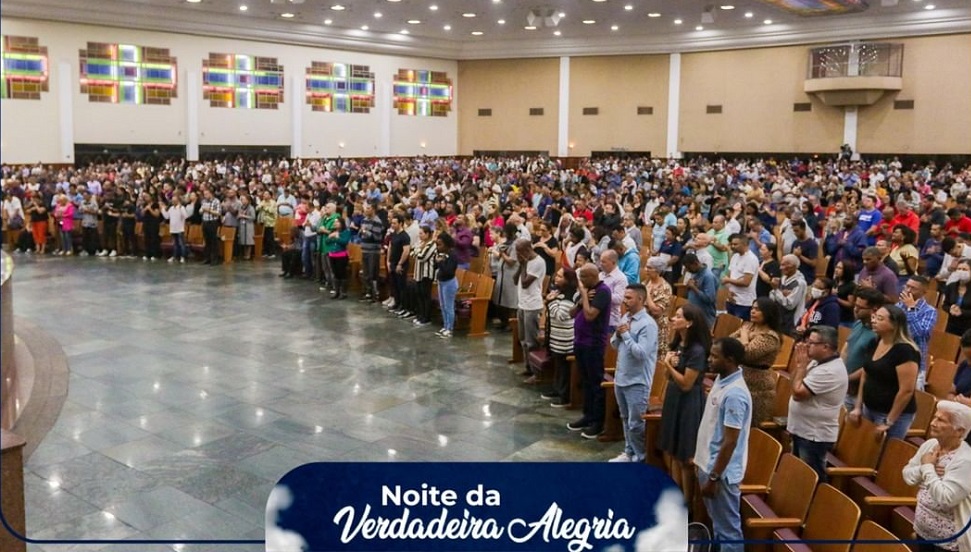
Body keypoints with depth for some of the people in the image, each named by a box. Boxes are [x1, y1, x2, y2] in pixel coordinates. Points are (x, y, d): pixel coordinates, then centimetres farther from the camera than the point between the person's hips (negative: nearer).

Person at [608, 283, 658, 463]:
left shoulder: (648, 324, -19)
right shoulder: (625, 318, 7)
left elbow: (641, 353, -26)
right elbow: (615, 345, 15)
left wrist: (626, 334, -18)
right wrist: (618, 335, -7)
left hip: (637, 382, -8)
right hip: (620, 377, 8)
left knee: (635, 423, -1)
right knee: (625, 419, 20)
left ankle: (640, 458, 13)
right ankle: (629, 452, 34)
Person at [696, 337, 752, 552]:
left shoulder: (734, 395, -26)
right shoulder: (721, 380, 4)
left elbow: (730, 442, -24)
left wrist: (713, 478, -21)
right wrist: (701, 460, 21)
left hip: (721, 471, -10)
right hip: (709, 463, 10)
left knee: (728, 528, 4)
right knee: (718, 524, 23)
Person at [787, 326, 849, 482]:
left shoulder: (830, 371, -24)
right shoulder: (817, 362, 7)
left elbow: (798, 392, -25)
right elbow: (795, 385, 12)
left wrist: (802, 365, -16)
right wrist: (799, 362, -1)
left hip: (814, 436, -10)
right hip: (802, 431, 10)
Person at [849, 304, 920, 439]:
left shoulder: (905, 351, -19)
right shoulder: (875, 343, 5)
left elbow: (907, 390, -21)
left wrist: (889, 421, -18)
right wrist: (858, 407, 9)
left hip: (893, 414, -7)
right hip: (869, 409, 7)